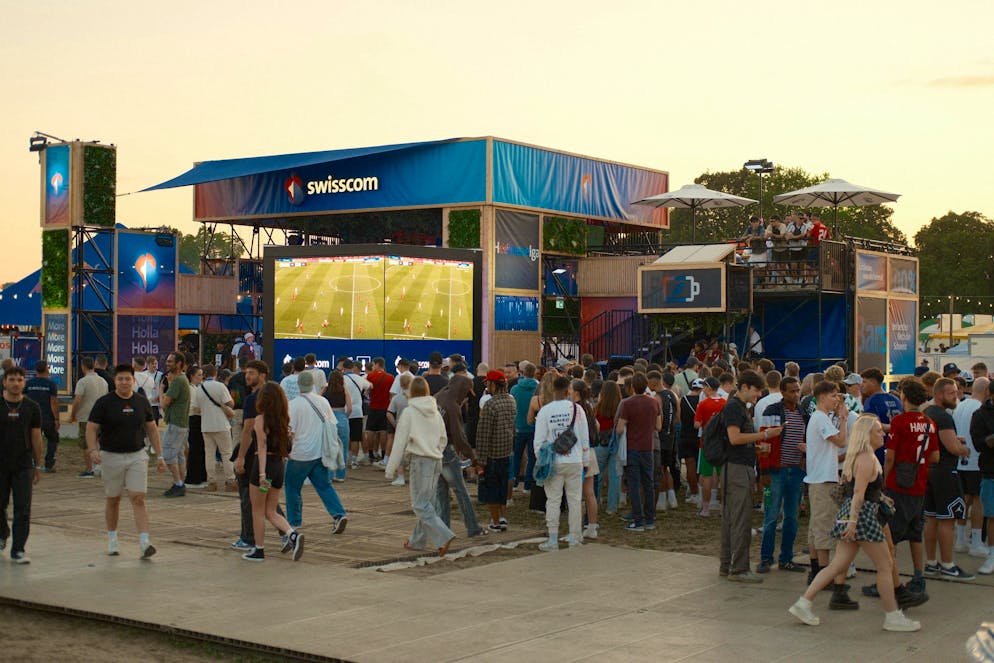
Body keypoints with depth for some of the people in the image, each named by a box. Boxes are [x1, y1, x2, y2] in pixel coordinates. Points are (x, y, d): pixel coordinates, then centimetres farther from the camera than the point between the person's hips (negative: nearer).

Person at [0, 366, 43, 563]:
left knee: (23, 510, -4)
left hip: (23, 466, 0)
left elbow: (36, 438, 6)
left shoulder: (32, 408, 2)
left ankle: (18, 551, 0)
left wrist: (38, 466, 5)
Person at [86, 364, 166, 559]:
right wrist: (93, 449, -25)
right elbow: (91, 428, -7)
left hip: (137, 455, 1)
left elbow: (152, 429, 11)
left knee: (138, 499, -8)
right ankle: (112, 539, 27)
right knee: (113, 500, 10)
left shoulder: (142, 402, 4)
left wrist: (159, 456, 8)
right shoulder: (104, 402, -5)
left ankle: (144, 543, -14)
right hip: (111, 456, -1)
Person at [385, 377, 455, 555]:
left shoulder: (409, 412, -8)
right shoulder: (435, 411, 8)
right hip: (436, 460, 7)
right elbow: (443, 439, 15)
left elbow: (400, 441, -8)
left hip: (420, 460, -6)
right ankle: (417, 540, 22)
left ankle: (443, 537, -19)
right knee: (427, 502, 13)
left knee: (421, 505, -5)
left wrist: (390, 469, -3)